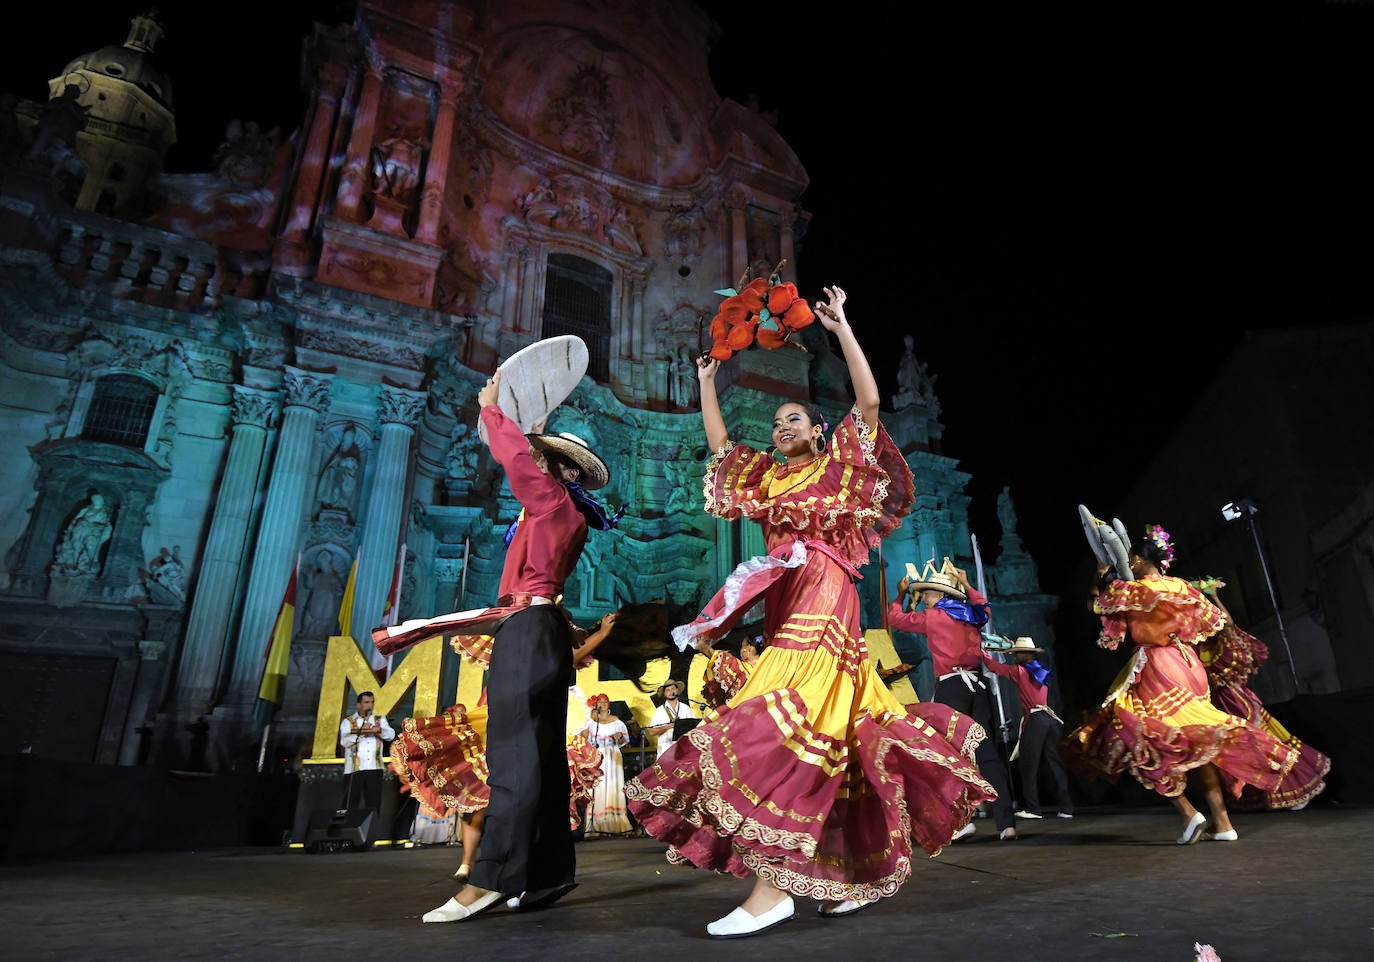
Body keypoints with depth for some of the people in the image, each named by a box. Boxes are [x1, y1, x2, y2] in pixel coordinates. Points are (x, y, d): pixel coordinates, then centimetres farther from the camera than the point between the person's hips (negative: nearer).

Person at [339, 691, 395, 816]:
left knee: (374, 804, 5)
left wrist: (378, 730, -19)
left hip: (374, 768, 2)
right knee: (351, 804, -3)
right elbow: (344, 741, -9)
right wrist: (362, 732, -20)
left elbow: (391, 735, -2)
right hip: (354, 769, -2)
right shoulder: (348, 722, 7)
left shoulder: (380, 720, 15)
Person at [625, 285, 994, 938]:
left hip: (822, 604, -7)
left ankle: (773, 887, -18)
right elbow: (719, 447, 29)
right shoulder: (769, 478, 22)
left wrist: (840, 326, -2)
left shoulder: (839, 464, 7)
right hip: (784, 609, 7)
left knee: (783, 726, -18)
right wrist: (707, 384, 32)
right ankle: (866, 868, 18)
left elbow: (869, 402, -4)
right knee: (834, 733, 8)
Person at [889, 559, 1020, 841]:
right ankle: (1006, 822, 1)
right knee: (988, 752, 4)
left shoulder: (931, 617, 0)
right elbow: (984, 606, 40)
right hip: (977, 685, 5)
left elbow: (895, 618, 12)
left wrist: (901, 594, 27)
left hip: (951, 687, -5)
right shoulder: (972, 614, 15)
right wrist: (966, 585, 47)